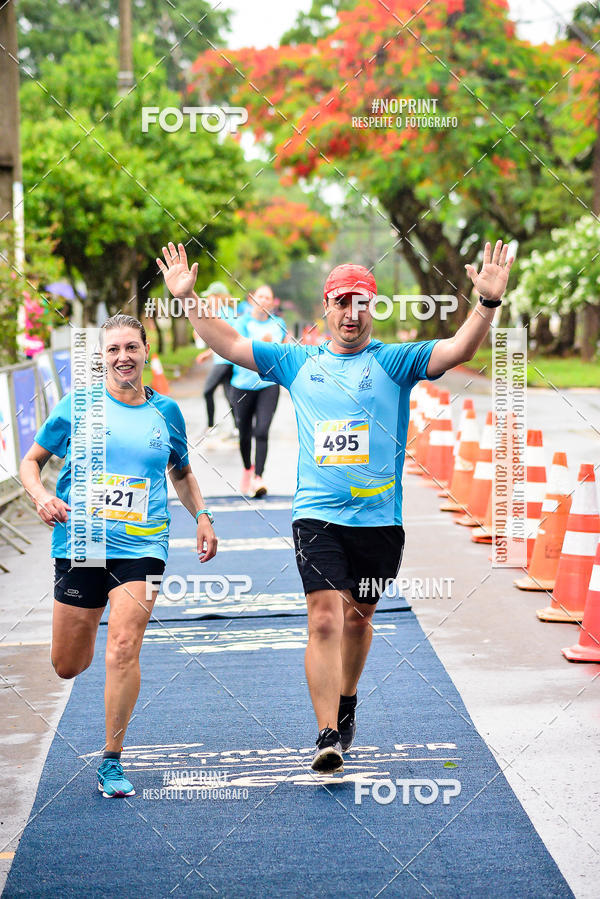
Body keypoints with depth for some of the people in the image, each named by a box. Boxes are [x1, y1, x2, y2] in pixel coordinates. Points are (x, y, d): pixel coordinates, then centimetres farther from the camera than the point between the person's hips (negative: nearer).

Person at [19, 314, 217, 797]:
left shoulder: (166, 411, 8)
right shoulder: (79, 405, 1)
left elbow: (182, 472, 24)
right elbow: (32, 459, 8)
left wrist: (202, 516, 9)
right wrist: (42, 496, -12)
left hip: (142, 546, 0)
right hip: (80, 541, 0)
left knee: (124, 649, -17)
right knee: (68, 666, 8)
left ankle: (112, 762, -4)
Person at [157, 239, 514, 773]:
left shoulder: (394, 362, 2)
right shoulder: (298, 362, 9)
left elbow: (457, 350, -12)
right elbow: (228, 344, 13)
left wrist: (488, 303, -28)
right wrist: (187, 298, 5)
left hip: (378, 518, 0)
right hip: (317, 515, 0)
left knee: (358, 617, 13)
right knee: (324, 619, -12)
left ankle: (346, 701, 39)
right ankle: (328, 734, -12)